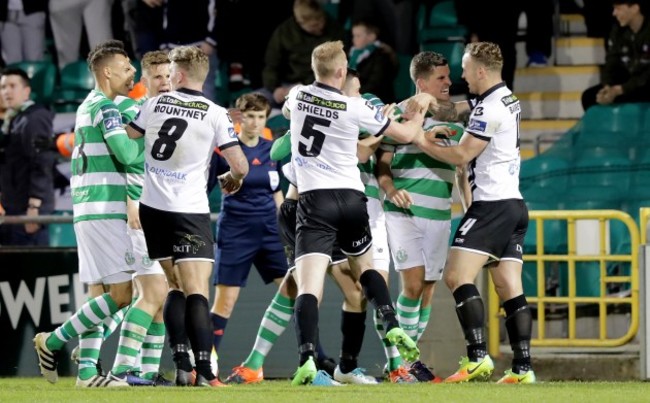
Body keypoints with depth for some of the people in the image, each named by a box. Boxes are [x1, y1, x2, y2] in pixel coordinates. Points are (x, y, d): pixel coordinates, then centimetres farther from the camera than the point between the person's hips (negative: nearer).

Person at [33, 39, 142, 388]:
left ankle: (87, 369, 6)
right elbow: (127, 154, -21)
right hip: (103, 212, -10)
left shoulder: (89, 105, 18)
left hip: (92, 211, 10)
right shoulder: (105, 107, -12)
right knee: (121, 294, -9)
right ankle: (52, 342, -1)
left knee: (104, 293, 9)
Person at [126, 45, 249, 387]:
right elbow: (240, 166, -7)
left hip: (152, 208, 3)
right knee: (197, 292, -7)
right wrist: (233, 179, 16)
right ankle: (204, 371, -19)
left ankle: (182, 368, 8)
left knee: (174, 289, 13)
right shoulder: (215, 114, -6)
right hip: (190, 211, -3)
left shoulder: (155, 104, 3)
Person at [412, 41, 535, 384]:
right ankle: (522, 368, -2)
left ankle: (477, 358, -22)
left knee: (457, 276, -13)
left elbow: (461, 155, -12)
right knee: (510, 289, 4)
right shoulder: (507, 99, 16)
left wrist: (422, 142, 0)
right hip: (514, 205, 10)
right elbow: (457, 109, 26)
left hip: (491, 204, -10)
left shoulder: (490, 109, -14)